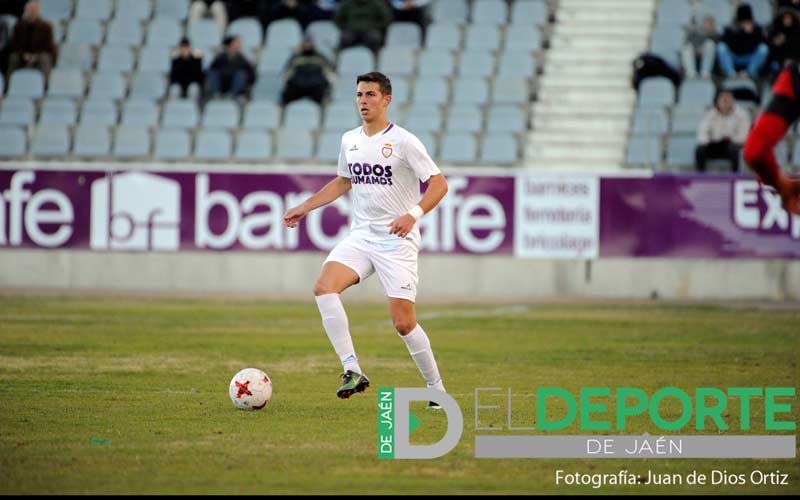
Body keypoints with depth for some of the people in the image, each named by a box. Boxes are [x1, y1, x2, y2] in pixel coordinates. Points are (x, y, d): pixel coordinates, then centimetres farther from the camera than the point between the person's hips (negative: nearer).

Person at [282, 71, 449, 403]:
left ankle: (436, 387, 13)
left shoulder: (403, 141, -9)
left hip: (398, 242, -5)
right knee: (324, 288, -20)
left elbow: (438, 183, -12)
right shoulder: (349, 141, 10)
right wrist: (304, 208, 24)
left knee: (403, 323, -8)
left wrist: (413, 214, -27)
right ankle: (353, 371, -20)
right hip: (361, 236, 6)